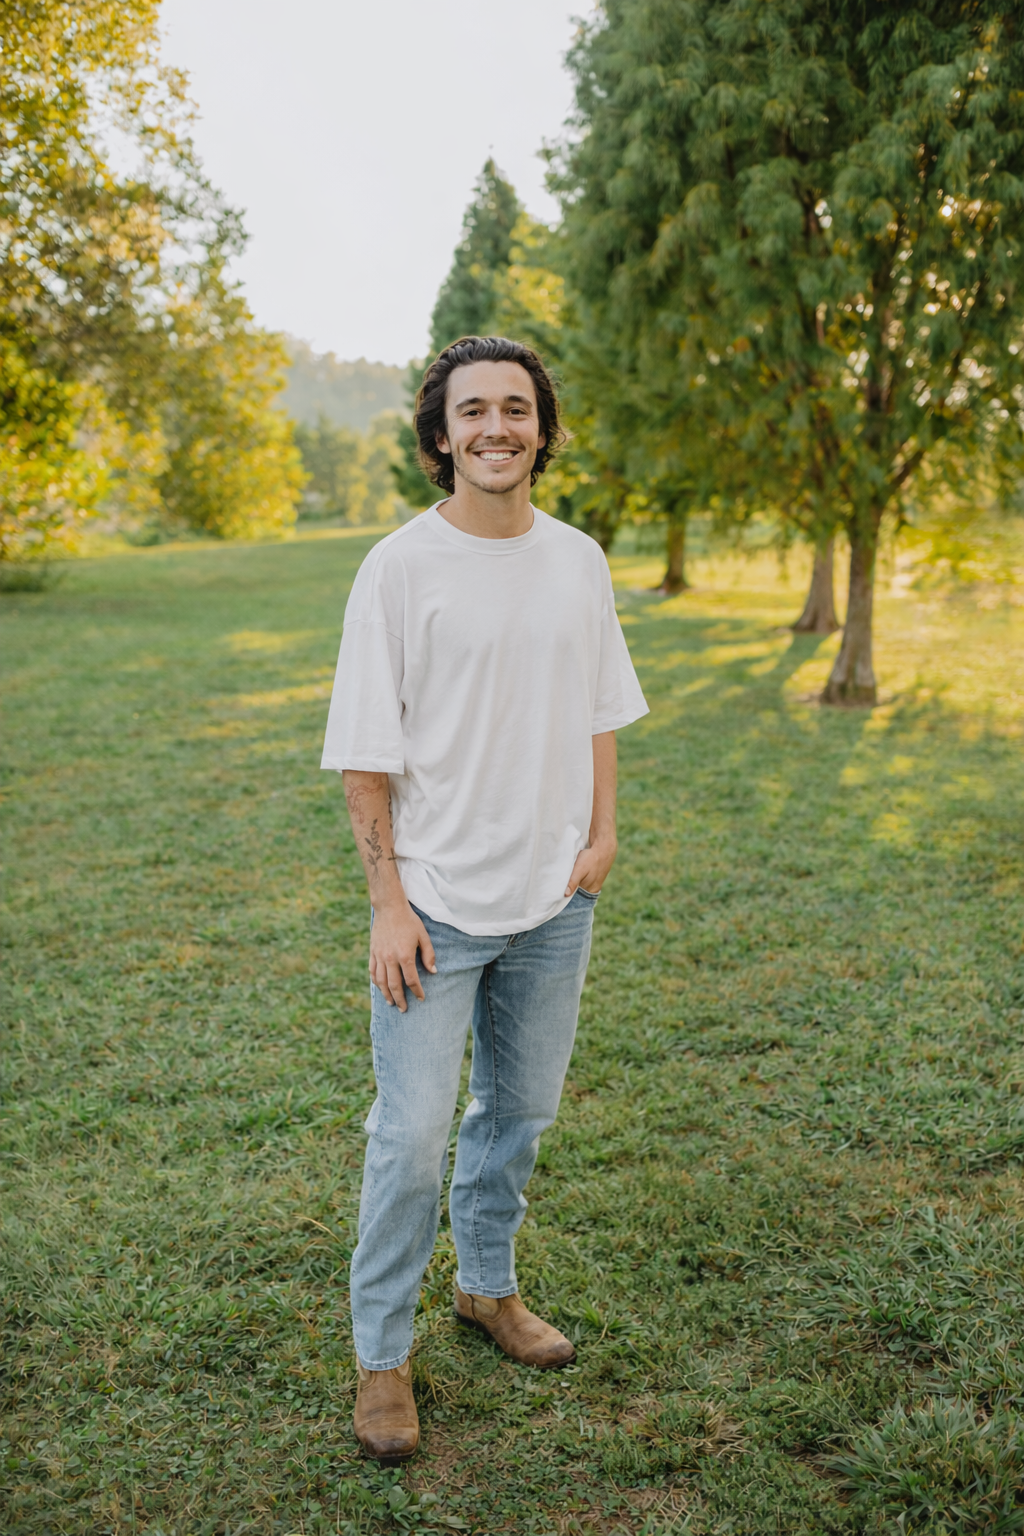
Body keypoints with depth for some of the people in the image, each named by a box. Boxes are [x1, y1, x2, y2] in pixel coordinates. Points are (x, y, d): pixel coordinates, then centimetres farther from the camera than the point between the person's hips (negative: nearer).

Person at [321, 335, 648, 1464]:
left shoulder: (577, 561, 5)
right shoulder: (400, 567, -10)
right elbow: (365, 750, -9)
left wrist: (603, 835, 4)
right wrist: (387, 901, -12)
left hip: (553, 901, 5)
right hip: (436, 904, -4)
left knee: (520, 1110, 18)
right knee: (411, 1135, 0)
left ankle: (488, 1286, 40)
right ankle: (381, 1354, 20)